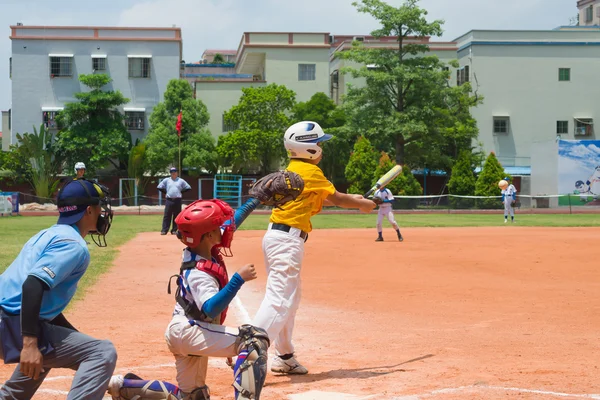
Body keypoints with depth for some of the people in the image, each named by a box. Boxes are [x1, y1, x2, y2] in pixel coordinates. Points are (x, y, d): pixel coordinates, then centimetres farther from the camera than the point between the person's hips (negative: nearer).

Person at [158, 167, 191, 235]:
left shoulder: (181, 181, 9)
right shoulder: (166, 180, 9)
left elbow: (188, 188, 12)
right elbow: (160, 187, 12)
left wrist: (181, 192, 5)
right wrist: (166, 192, 5)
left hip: (177, 201, 1)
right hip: (169, 200, -1)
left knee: (176, 216, 2)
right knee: (167, 215, -4)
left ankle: (174, 230, 9)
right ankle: (164, 230, -4)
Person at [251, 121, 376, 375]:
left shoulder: (293, 169, 18)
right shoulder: (310, 171, -8)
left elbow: (319, 199, 28)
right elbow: (335, 198, 0)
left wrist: (350, 199, 32)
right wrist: (361, 204, 16)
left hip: (276, 237, 10)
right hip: (288, 239, -10)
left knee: (289, 300, 18)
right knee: (279, 302, -16)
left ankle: (284, 357, 25)